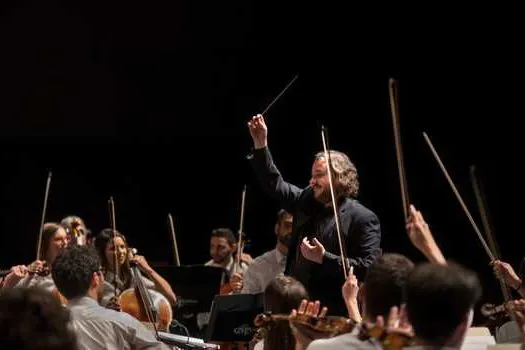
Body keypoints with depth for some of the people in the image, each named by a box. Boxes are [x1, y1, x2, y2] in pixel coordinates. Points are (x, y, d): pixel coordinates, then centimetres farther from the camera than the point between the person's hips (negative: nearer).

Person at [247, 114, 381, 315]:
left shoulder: (363, 219, -9)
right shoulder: (307, 201, 12)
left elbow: (368, 268, -17)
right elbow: (275, 184, 19)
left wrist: (324, 258, -22)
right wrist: (261, 144, 9)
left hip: (335, 315, -6)